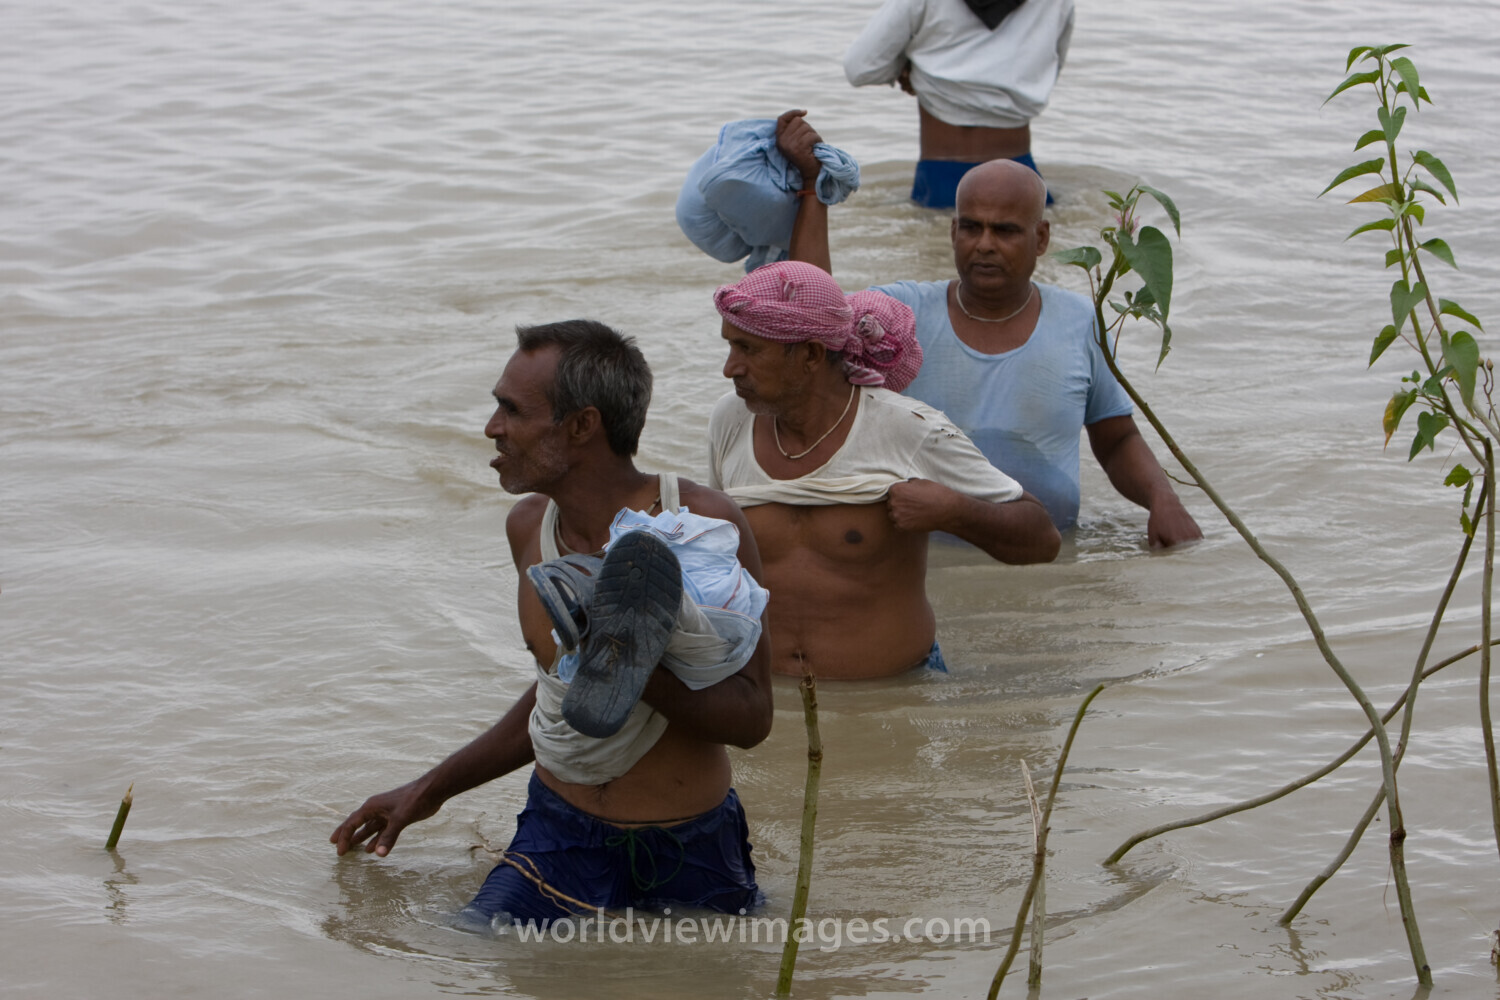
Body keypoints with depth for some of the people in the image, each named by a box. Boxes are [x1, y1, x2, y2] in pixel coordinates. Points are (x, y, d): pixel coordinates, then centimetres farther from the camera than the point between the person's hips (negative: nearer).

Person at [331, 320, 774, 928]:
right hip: (561, 835, 3)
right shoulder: (530, 526, 3)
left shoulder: (706, 526, -14)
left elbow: (751, 717, -14)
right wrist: (431, 789, 23)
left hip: (689, 854, -3)